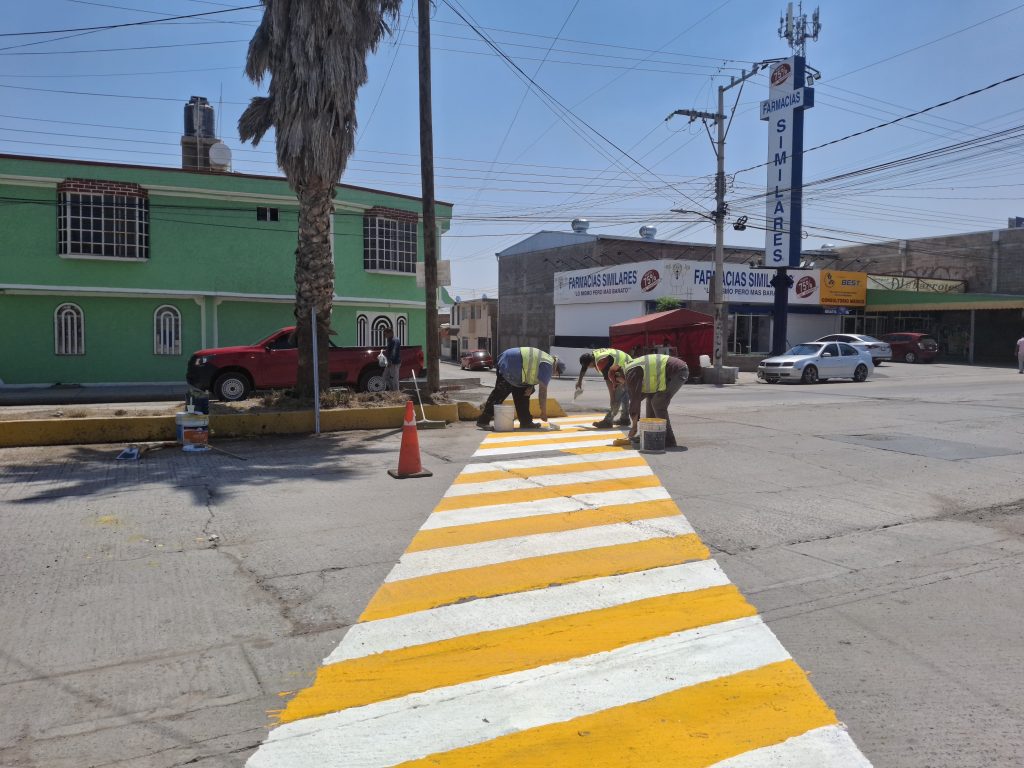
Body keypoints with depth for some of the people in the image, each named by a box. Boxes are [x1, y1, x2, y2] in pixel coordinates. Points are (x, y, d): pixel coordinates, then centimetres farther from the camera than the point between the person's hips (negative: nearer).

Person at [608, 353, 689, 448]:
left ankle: (668, 440, -7)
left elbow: (635, 398, -13)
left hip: (678, 372, -11)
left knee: (658, 404, -12)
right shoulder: (633, 368, 16)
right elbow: (638, 396, 21)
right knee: (651, 398, 15)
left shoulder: (632, 373, -14)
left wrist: (634, 425, -5)